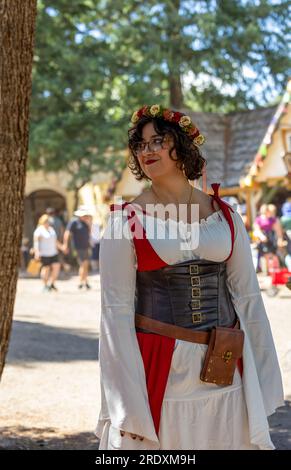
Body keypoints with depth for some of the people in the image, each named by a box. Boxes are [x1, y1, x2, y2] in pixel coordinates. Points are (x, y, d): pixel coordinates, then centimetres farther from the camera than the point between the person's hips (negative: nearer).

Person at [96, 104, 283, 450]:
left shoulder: (224, 215, 5)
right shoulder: (125, 221, -3)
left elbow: (247, 297, 9)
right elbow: (116, 311, -6)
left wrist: (262, 383, 7)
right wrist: (128, 408, -11)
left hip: (224, 374, 3)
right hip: (157, 370, -2)